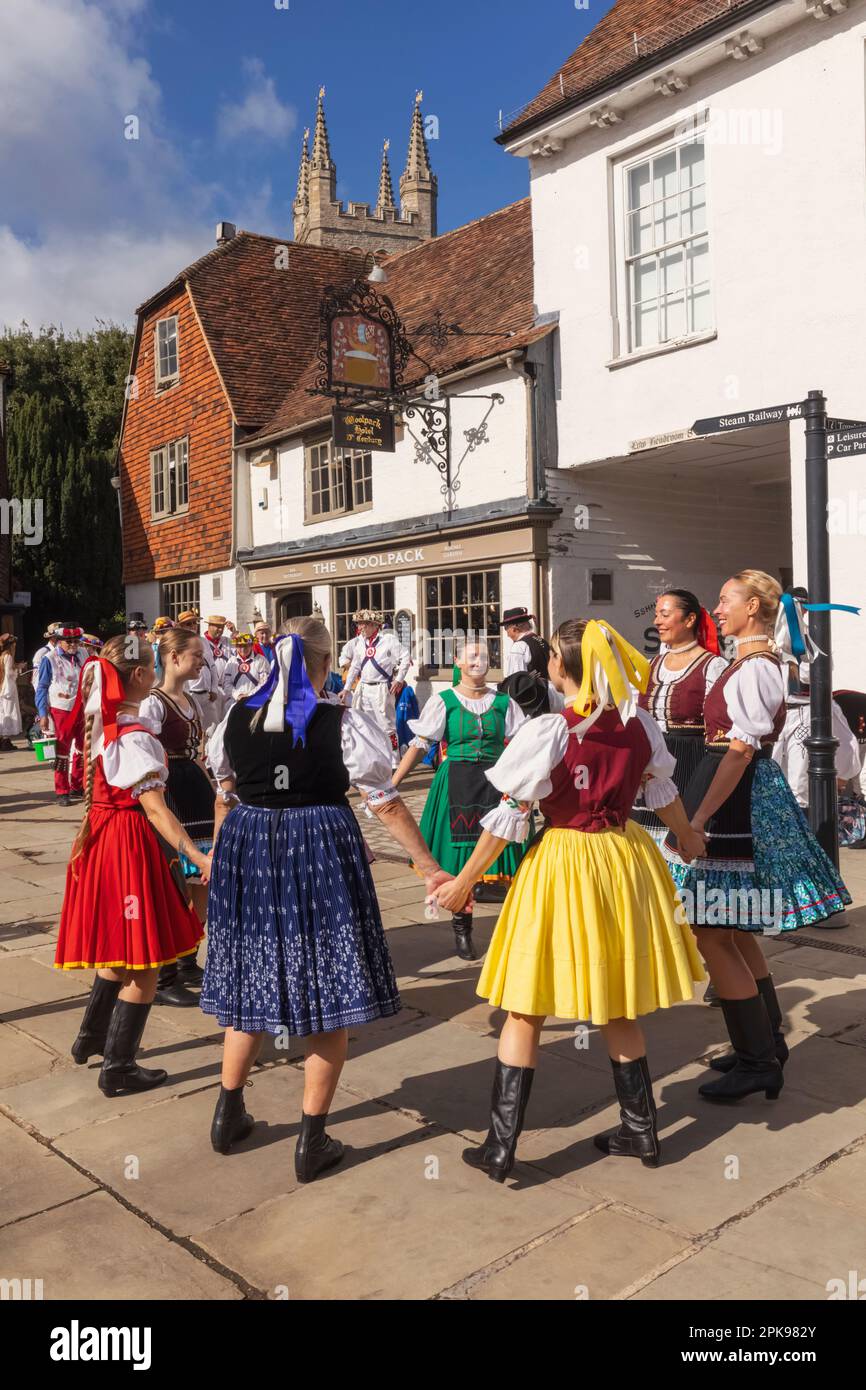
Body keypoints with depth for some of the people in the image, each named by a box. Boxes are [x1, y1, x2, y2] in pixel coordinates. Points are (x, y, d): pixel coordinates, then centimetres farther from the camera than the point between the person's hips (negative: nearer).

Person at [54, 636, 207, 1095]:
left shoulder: (99, 724, 5)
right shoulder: (134, 736, -21)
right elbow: (154, 808, -25)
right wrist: (199, 857, -27)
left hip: (100, 835, 9)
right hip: (130, 843, -9)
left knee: (117, 949, 25)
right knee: (143, 962, 3)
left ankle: (91, 1039, 39)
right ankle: (118, 1069, 12)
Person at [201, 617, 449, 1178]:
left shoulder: (237, 717, 2)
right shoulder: (344, 722, -11)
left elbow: (225, 797, 14)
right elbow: (387, 804, -9)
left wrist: (217, 857, 31)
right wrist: (431, 868, 0)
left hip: (247, 853, 5)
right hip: (322, 855, -4)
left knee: (251, 980, 20)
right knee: (328, 990, 7)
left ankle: (229, 1114, 34)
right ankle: (312, 1141, 16)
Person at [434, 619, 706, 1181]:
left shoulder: (547, 732, -17)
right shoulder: (640, 725, -1)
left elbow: (509, 817, -13)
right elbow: (664, 793, 15)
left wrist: (464, 881, -2)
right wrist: (689, 838, 35)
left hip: (563, 868, -5)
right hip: (627, 861, 5)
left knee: (525, 1012, 8)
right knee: (618, 1010, 20)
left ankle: (500, 1148, 14)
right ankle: (642, 1130, 31)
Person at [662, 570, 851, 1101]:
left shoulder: (754, 667, -16)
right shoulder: (759, 663, 15)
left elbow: (741, 750, -22)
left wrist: (698, 820, -23)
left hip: (737, 802, -10)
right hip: (745, 799, 10)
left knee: (712, 933, -6)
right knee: (734, 930, 18)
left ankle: (758, 1062, 4)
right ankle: (768, 1042, 30)